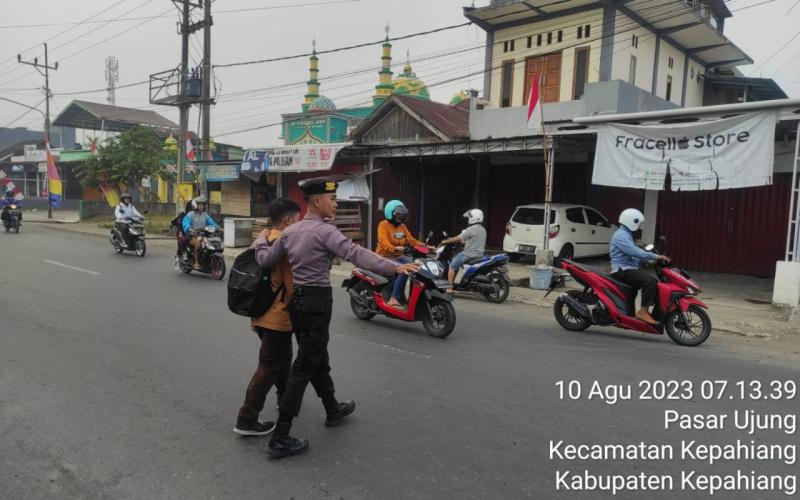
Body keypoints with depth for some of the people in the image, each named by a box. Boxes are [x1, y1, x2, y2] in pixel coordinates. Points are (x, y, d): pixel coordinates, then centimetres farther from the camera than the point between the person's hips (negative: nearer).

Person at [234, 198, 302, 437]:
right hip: (278, 316, -9)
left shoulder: (263, 238, 9)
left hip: (262, 313, 10)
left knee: (282, 358, 26)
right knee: (269, 368, -2)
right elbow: (290, 285, -21)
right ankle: (247, 420, 2)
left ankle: (285, 396, 43)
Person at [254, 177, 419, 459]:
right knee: (304, 367, -3)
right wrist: (394, 267, -39)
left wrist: (261, 241, 33)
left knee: (318, 359, 23)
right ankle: (280, 438, 1)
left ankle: (333, 409, 43)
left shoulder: (290, 231, 8)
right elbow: (356, 254, -30)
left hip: (297, 300, 9)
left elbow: (265, 261, 12)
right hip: (317, 301, -9)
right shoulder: (324, 231, -16)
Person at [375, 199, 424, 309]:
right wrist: (394, 248, -43)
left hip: (399, 256, 7)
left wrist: (423, 245, -10)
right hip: (385, 256, -7)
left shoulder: (402, 226, 15)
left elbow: (411, 239, 8)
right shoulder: (383, 225, -8)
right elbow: (383, 241, -23)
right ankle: (394, 299, -29)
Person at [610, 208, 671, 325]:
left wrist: (651, 260, 10)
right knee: (650, 282, -27)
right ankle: (643, 312, -23)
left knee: (656, 283, 3)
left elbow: (635, 255, 23)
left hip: (629, 269, 11)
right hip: (623, 270, -11)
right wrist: (656, 256, -25)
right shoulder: (621, 235, -13)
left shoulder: (627, 235, 23)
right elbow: (635, 252, -26)